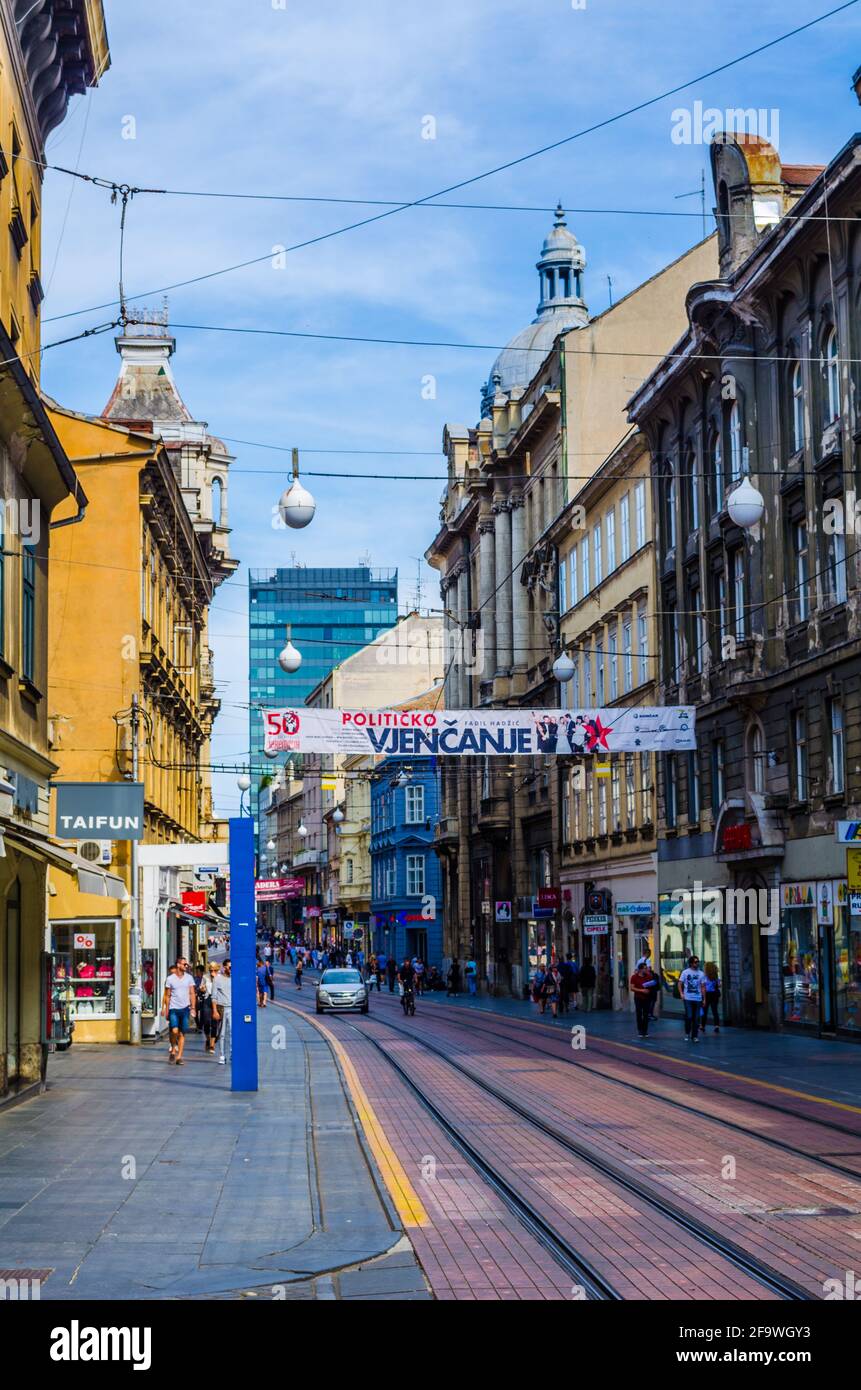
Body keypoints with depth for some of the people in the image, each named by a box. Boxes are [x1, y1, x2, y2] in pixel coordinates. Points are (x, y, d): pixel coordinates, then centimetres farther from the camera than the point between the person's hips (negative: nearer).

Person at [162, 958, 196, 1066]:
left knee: (182, 1034, 3)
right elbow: (167, 995, 6)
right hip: (173, 1008, -2)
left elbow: (192, 993, 7)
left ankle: (179, 1057, 7)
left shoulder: (189, 977, 6)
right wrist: (166, 1010, 4)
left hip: (185, 1008, 2)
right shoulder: (170, 979, 1)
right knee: (174, 1031, -16)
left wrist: (193, 1007, -1)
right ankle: (173, 1050, 8)